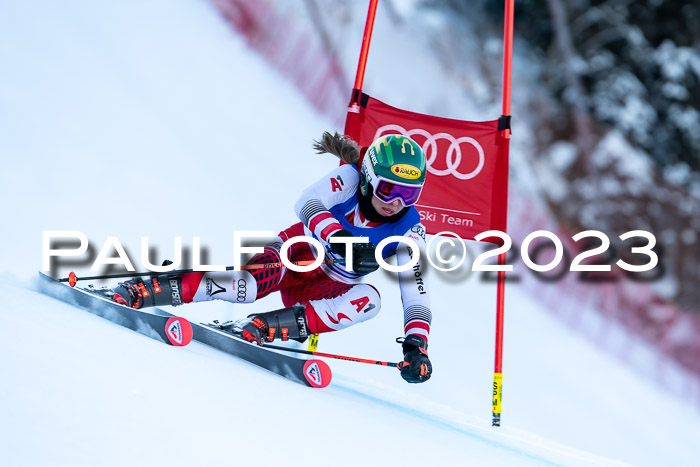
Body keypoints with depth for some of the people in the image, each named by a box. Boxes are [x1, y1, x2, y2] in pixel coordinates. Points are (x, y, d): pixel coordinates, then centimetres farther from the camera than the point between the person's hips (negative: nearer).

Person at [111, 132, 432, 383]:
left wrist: (416, 346, -34)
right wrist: (337, 236, -55)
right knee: (254, 283, -35)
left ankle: (261, 327, -36)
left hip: (328, 288, 2)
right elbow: (307, 203, -36)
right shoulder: (350, 178, -18)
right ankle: (143, 290, -31)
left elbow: (416, 290, -18)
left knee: (369, 300, -32)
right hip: (298, 252, -2)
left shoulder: (409, 230, -14)